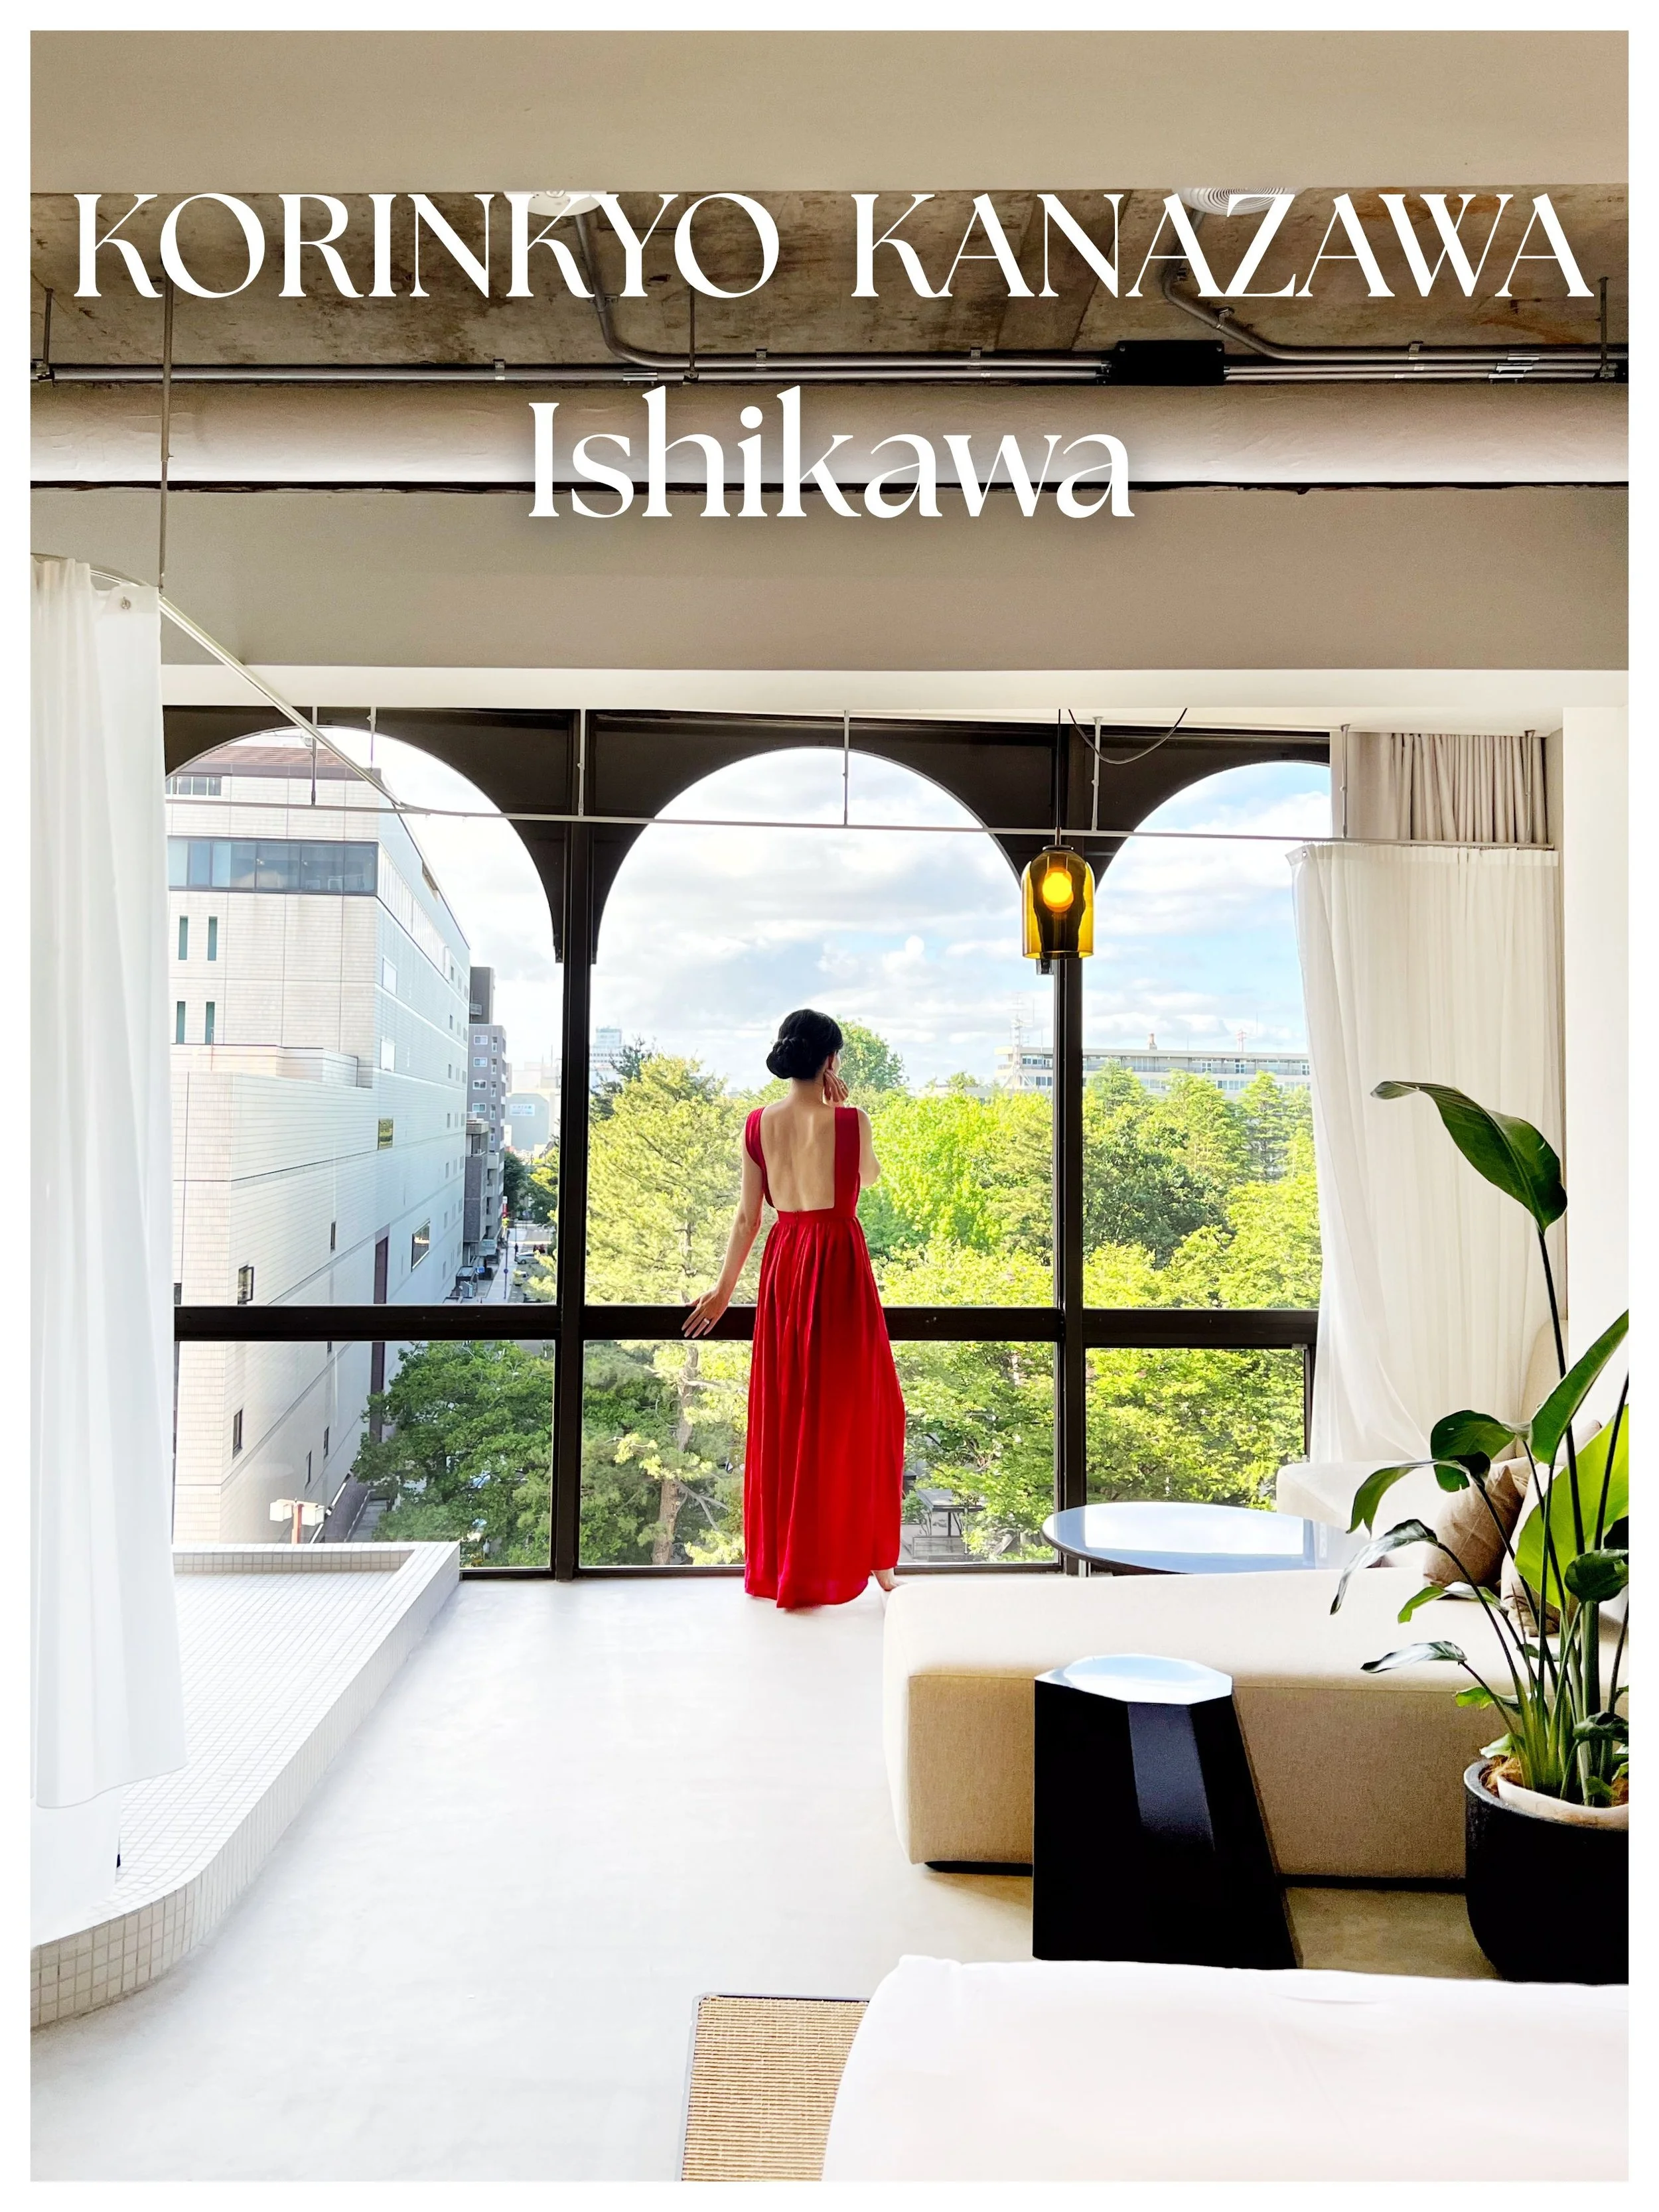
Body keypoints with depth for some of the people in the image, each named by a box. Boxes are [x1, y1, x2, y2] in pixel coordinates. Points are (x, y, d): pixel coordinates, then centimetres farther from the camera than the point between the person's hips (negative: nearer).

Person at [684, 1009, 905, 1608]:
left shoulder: (758, 1124, -1)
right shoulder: (851, 1121, -12)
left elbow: (747, 1215, 3)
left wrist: (725, 1287, 13)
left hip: (784, 1265, 4)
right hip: (839, 1264, -4)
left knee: (782, 1413, 13)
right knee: (849, 1411, 7)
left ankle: (775, 1563, 21)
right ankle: (858, 1554, 13)